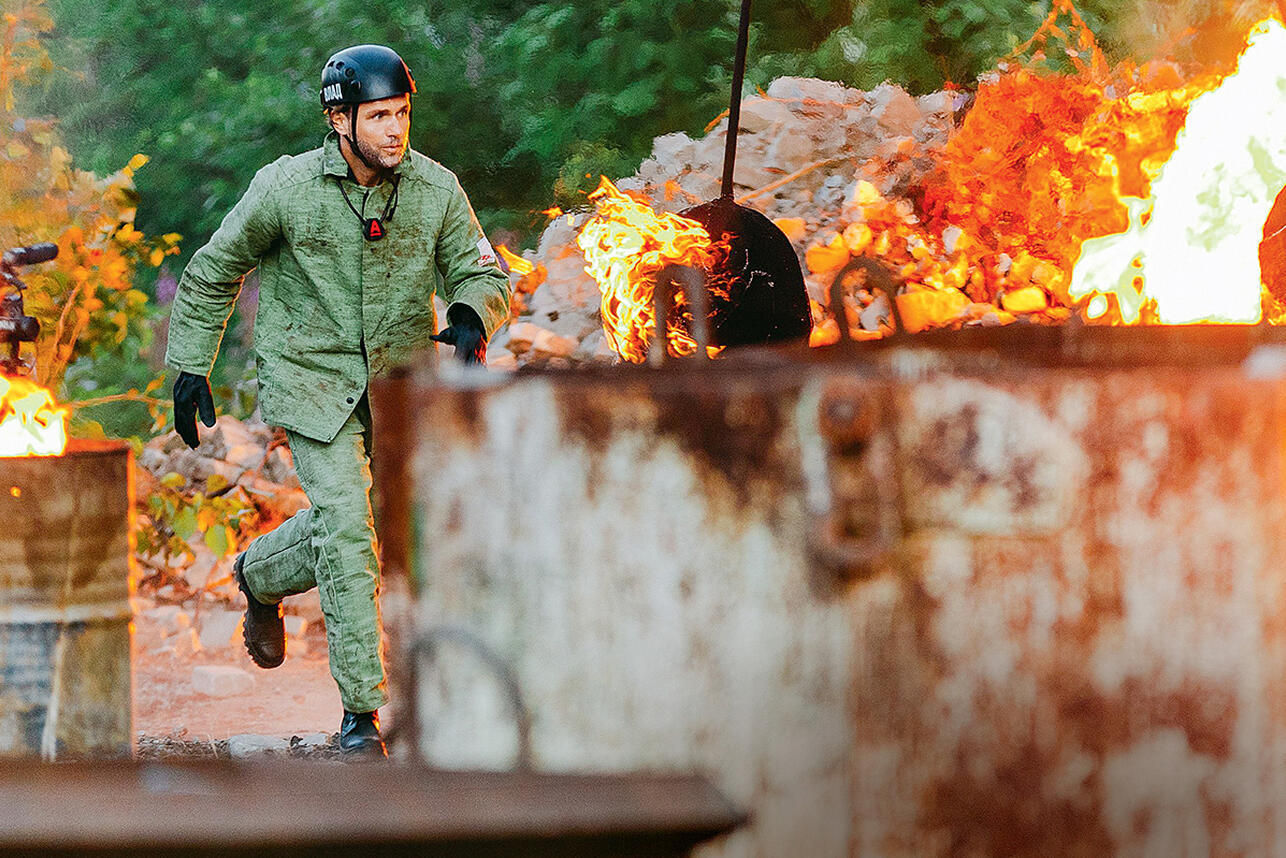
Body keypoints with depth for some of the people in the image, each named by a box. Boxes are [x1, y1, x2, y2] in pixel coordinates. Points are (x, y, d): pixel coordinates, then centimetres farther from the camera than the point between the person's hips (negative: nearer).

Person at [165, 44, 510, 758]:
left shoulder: (436, 189, -6)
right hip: (313, 376, -4)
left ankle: (259, 577, 39)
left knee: (347, 526, 6)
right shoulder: (286, 189, -12)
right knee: (348, 530, -15)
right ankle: (362, 710, -10)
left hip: (398, 377, 4)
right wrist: (191, 370, 1)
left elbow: (482, 272, 1)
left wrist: (470, 319, -23)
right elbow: (214, 272, 1)